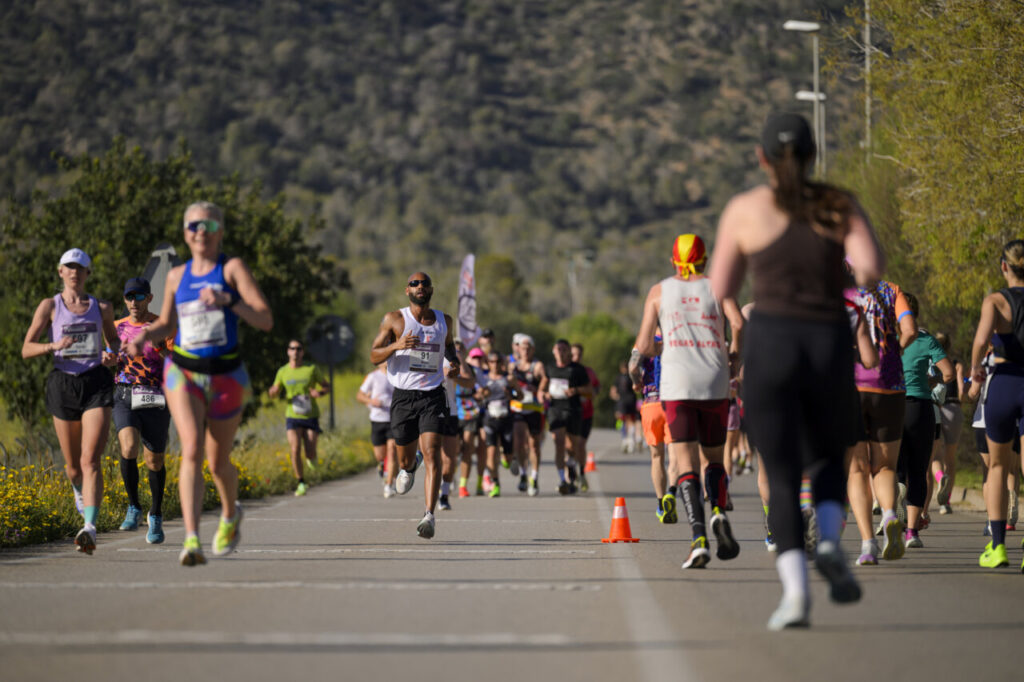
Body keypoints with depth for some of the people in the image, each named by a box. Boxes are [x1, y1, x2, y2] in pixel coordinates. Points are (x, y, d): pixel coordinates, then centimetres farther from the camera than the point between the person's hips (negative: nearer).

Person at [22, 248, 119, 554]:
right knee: (73, 464, 11)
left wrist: (113, 354, 2)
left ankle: (89, 528, -27)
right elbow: (26, 350, 0)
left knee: (91, 460, -16)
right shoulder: (49, 306, 4)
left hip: (97, 382, 0)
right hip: (63, 383, 0)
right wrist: (54, 345, -19)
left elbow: (113, 339, 26)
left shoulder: (102, 308, 10)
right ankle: (79, 490, 49)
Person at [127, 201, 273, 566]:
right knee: (191, 450, -21)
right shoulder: (177, 276, 8)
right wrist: (144, 335, 2)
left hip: (225, 375, -1)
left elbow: (266, 320, -13)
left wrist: (227, 301, -28)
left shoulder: (233, 268, -5)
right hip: (183, 372, 1)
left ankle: (230, 514, 46)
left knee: (218, 461, 12)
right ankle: (192, 540, -30)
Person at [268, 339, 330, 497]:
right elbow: (276, 391, 13)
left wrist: (320, 392, -16)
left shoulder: (312, 369, -1)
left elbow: (327, 386, 7)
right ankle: (301, 484, -2)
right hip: (292, 417, 1)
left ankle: (312, 457, 34)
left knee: (310, 454, -6)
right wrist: (273, 391, -12)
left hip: (311, 416, -1)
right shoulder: (283, 371, 4)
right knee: (295, 450, -15)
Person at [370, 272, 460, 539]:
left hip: (433, 396, 0)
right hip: (403, 396, 0)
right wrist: (396, 346, -22)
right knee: (405, 458, 11)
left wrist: (455, 360, 6)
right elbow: (374, 356, -3)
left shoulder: (444, 321, 8)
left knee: (431, 452, -18)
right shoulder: (394, 319, 0)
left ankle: (429, 516, -23)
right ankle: (409, 467, 51)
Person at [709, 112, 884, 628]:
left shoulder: (744, 209, 3)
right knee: (827, 462, 23)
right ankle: (830, 543, -7)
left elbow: (720, 291, 9)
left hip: (770, 351, -1)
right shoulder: (839, 207, 6)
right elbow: (872, 267, -10)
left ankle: (795, 590, -20)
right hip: (831, 352, 1)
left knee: (783, 479, 2)